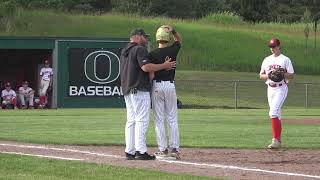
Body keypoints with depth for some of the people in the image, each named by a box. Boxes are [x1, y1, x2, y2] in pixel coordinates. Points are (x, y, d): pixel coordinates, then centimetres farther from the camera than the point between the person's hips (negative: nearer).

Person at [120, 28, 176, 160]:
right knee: (142, 120, -9)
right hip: (139, 90, -9)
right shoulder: (140, 49, -9)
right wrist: (164, 66, -15)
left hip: (126, 90, 9)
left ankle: (130, 151, 10)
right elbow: (146, 67, -22)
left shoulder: (124, 51, 19)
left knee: (131, 121, 11)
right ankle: (141, 152, -13)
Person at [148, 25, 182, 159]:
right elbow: (179, 39, 19)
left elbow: (151, 75, -13)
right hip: (170, 85, 2)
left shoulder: (153, 54, -9)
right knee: (172, 119, 7)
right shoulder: (173, 50, -2)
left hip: (157, 86, -2)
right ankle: (174, 148, 2)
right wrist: (173, 31, 3)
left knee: (159, 119, 2)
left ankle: (163, 149, 1)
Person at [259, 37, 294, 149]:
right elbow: (261, 76, 14)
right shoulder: (267, 60, 14)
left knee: (273, 113, -20)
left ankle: (275, 140, -23)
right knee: (276, 115, 10)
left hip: (281, 89, -6)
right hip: (270, 89, 6)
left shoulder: (285, 60, -1)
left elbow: (291, 76, -4)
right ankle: (278, 141, 15)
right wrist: (268, 76, -7)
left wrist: (283, 74, -23)